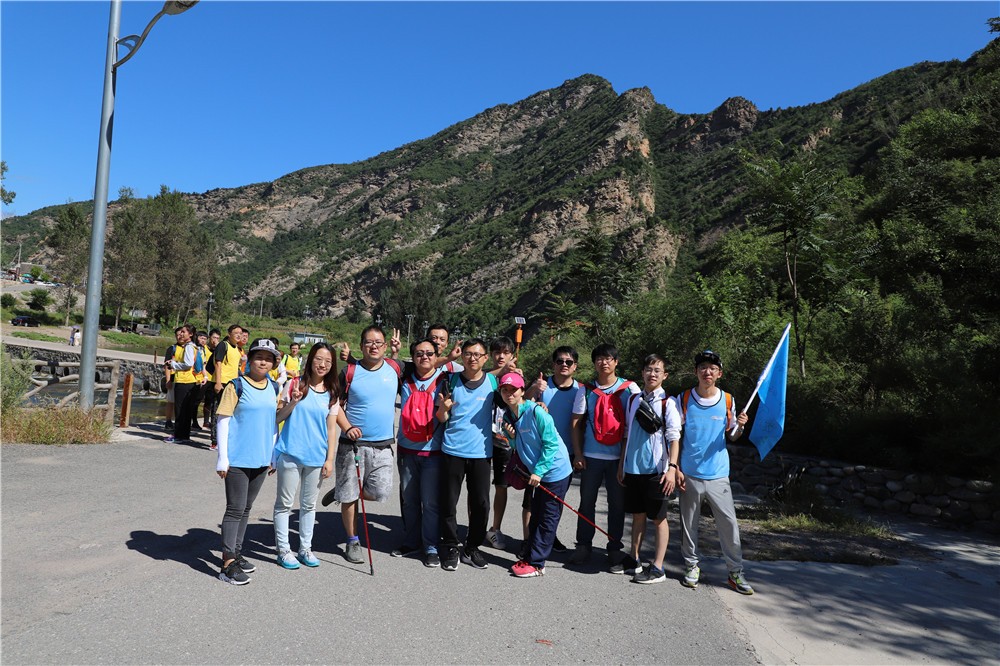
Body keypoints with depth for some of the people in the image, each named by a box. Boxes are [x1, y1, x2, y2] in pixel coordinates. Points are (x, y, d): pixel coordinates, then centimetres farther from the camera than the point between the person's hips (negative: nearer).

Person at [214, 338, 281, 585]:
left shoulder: (273, 388, 8)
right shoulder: (237, 386, -8)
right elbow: (222, 420, -9)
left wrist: (274, 455, 14)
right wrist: (222, 458, -12)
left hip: (261, 460, 6)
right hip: (237, 459, -5)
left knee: (246, 508, 15)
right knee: (236, 508, -3)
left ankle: (236, 552, 27)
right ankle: (228, 562, 3)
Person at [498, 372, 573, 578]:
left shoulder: (536, 412, -20)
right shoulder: (510, 416, 4)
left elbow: (551, 444, -19)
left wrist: (538, 471, -18)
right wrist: (512, 437, -5)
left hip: (555, 472, -8)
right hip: (537, 473, 8)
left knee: (547, 519, 1)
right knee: (536, 517, 16)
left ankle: (535, 563, 7)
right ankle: (530, 557, 26)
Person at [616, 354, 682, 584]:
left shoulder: (667, 403, -6)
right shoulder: (633, 400, 8)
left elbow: (674, 438, -9)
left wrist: (672, 468, -17)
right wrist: (622, 464, 14)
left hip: (656, 469, -5)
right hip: (633, 468, 5)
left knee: (659, 518, 4)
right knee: (637, 515, 15)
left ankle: (657, 567, 10)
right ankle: (634, 560, 26)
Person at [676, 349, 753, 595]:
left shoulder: (727, 400, 2)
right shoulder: (684, 399, -1)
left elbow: (731, 437, 10)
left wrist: (739, 427, -12)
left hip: (718, 475, 0)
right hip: (690, 474, 0)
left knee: (729, 524, 0)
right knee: (689, 523, 8)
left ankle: (736, 572, 13)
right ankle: (691, 566, 24)